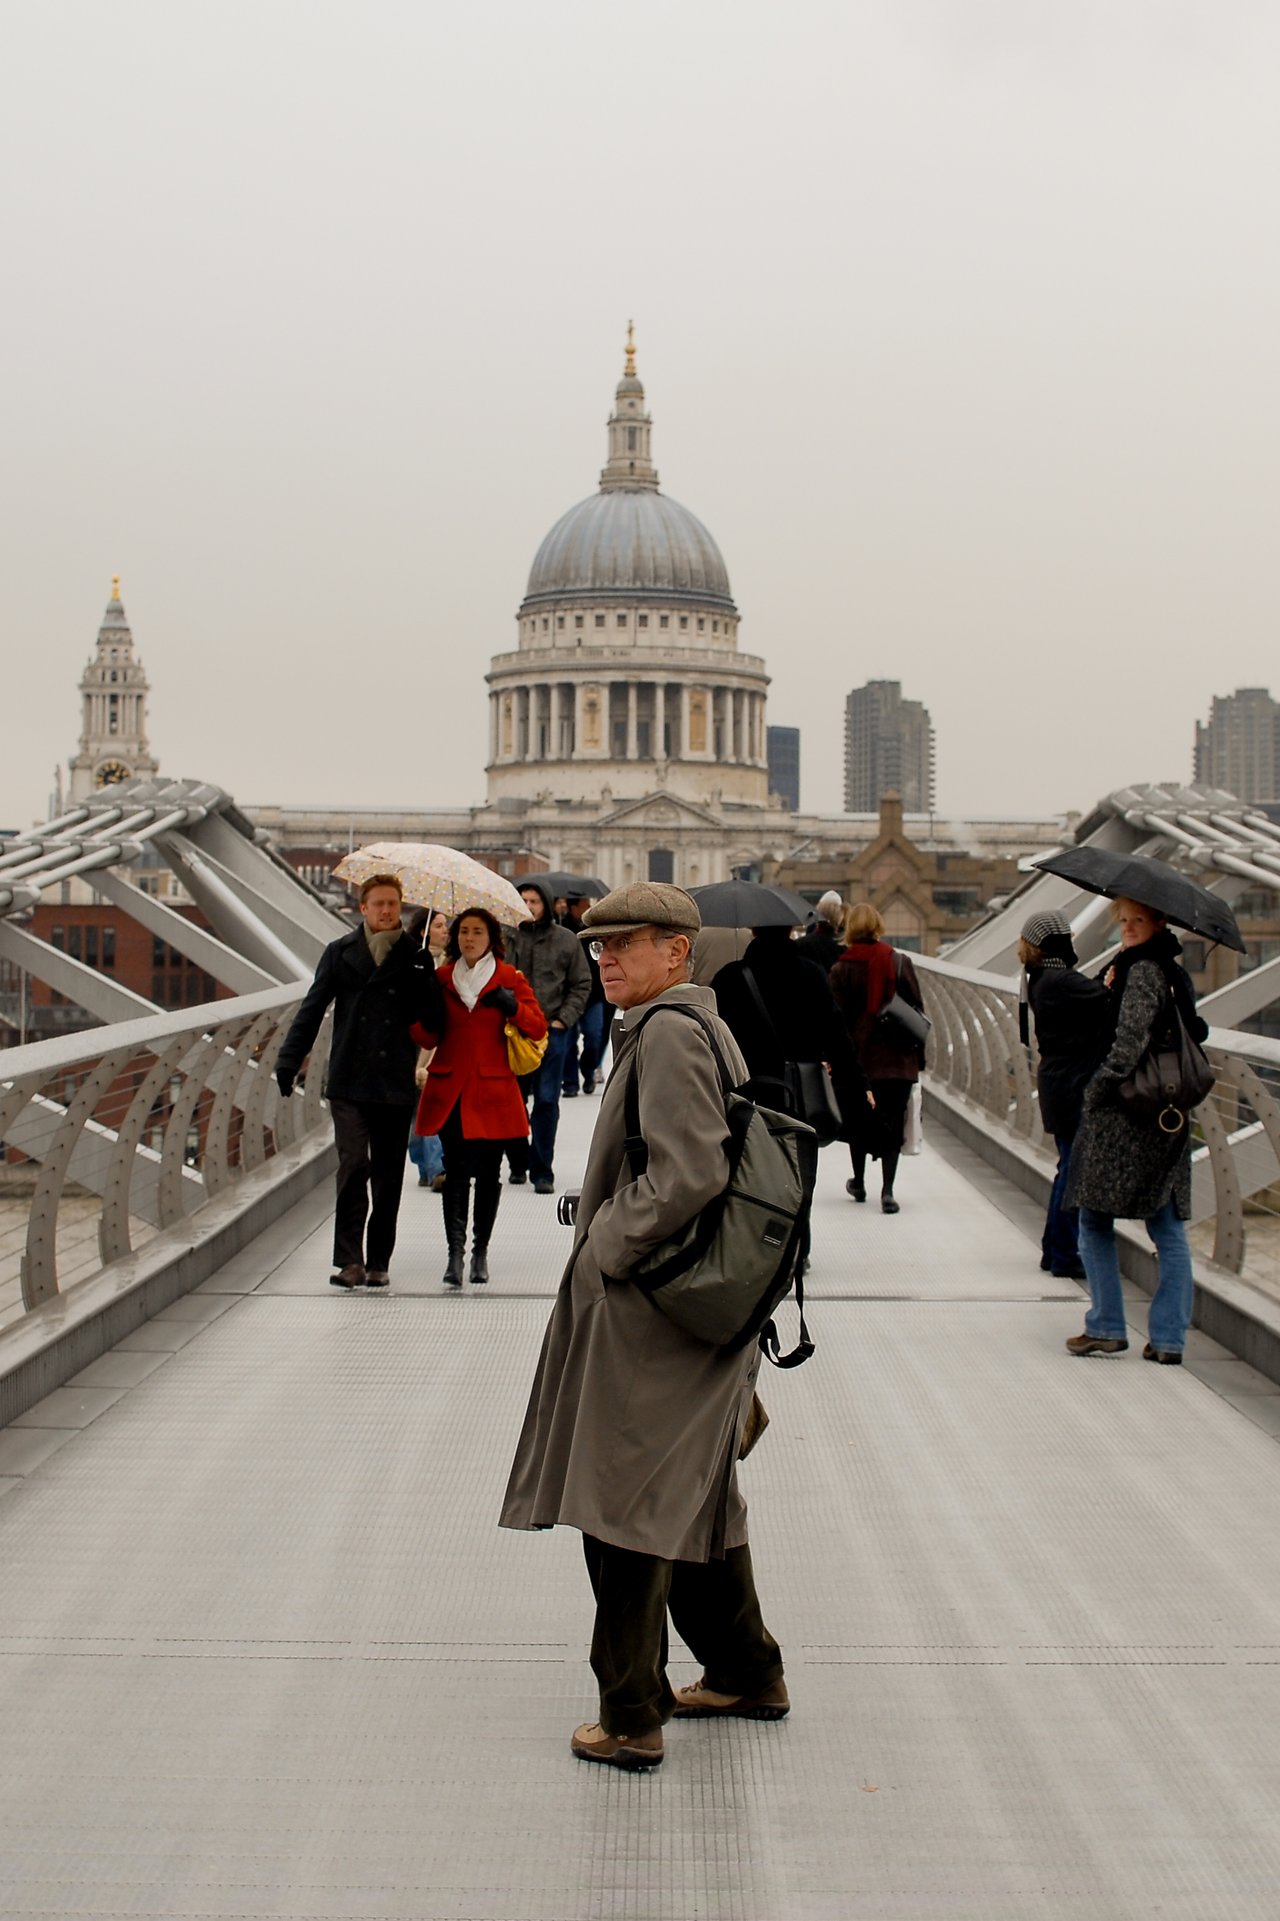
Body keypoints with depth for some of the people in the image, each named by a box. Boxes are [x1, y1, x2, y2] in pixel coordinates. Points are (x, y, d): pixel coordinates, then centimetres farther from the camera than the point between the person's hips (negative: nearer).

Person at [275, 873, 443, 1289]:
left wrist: (424, 981, -14)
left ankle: (378, 1261, 13)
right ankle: (349, 1259, -9)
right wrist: (289, 1061, 1)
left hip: (396, 1084, 1)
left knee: (388, 1175, 5)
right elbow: (312, 1009, 7)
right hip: (349, 1082, -1)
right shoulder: (341, 953, 7)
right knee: (354, 1165, -13)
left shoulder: (414, 958, 7)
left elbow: (435, 1022, 2)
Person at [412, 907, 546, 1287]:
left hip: (493, 1090, 0)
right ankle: (456, 1252, -11)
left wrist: (512, 1007, -16)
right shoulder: (442, 979, 9)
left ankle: (480, 1251, 15)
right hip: (451, 1090, 1)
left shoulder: (509, 978, 5)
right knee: (456, 1170, -8)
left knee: (488, 1171, 4)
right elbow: (429, 1038, 8)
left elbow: (538, 1028, 1)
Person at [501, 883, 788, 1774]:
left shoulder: (669, 1032, -17)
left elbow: (690, 1173, -26)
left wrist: (609, 1246, -15)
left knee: (626, 1505, -2)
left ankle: (631, 1716, 5)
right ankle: (748, 1672, 34)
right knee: (698, 1494, 21)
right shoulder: (701, 1025, 14)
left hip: (649, 1312, -10)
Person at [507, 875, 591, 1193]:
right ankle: (518, 1162, 25)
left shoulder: (567, 940, 3)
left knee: (547, 1101, -1)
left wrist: (563, 1019, -2)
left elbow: (581, 985, 8)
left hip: (551, 1032, 0)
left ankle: (542, 1170, 4)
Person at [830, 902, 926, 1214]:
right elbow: (917, 1008, 1)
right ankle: (887, 1190, -8)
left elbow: (837, 1017, -5)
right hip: (898, 1057, 0)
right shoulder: (900, 962, -2)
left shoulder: (841, 969, -6)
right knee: (892, 1123, 2)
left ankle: (859, 1182, 28)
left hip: (858, 1056, 0)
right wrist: (917, 1053, 11)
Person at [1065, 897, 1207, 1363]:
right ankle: (1168, 1338, 8)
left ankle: (1107, 1328, 5)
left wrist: (1098, 1088, -13)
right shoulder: (1177, 974, 14)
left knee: (1095, 1221, 4)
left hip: (1122, 1116, -8)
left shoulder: (1141, 971, -14)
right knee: (1168, 1231, 7)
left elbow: (1130, 1039, -23)